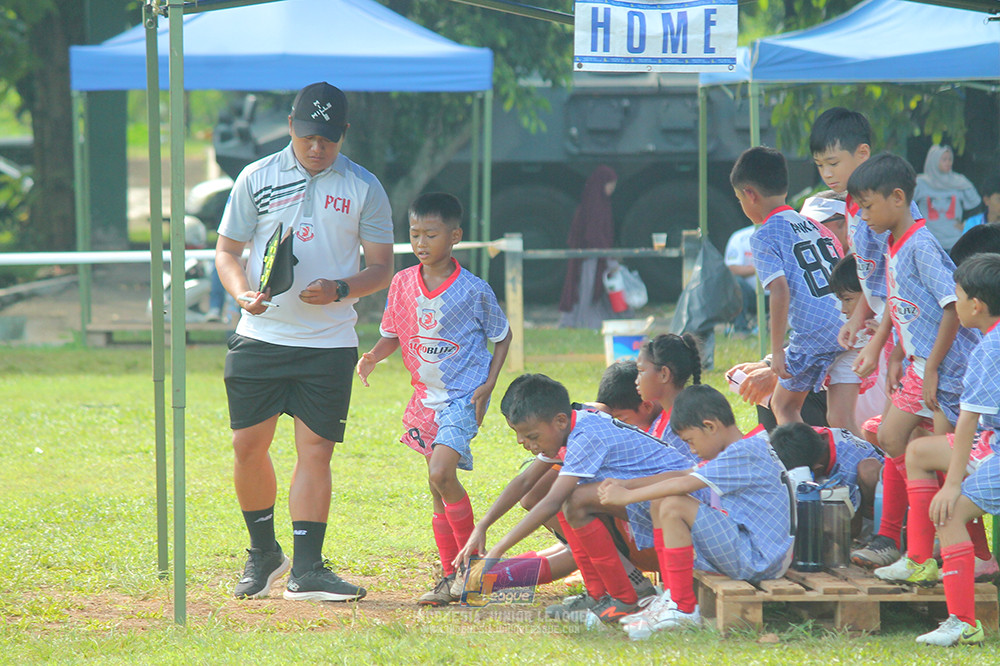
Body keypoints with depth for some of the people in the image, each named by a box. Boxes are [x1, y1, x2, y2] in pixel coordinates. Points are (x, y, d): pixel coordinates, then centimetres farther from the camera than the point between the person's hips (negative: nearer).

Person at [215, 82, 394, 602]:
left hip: (328, 343, -1)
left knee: (315, 452, -6)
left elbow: (381, 268, 5)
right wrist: (243, 292, -12)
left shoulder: (364, 188, 3)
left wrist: (339, 290, -15)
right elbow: (227, 250, 8)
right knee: (248, 446, 1)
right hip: (260, 338, 1)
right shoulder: (256, 179, 5)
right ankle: (263, 553, 20)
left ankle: (307, 569, -5)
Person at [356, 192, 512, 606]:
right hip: (426, 397, 6)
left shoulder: (474, 291, -11)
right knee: (438, 487, 8)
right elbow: (393, 335, 13)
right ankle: (451, 576, 15)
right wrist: (373, 356, -9)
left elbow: (502, 337, 2)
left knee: (441, 474, -22)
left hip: (464, 397, -6)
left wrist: (487, 386, -7)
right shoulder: (403, 284, 1)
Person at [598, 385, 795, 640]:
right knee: (660, 503, 12)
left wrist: (626, 496, -15)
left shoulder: (745, 453, -16)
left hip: (756, 559, -10)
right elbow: (683, 476, 17)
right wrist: (625, 486, 7)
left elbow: (684, 485, -23)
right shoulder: (734, 452, 15)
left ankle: (684, 609, -19)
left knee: (673, 507, -24)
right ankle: (671, 595, 7)